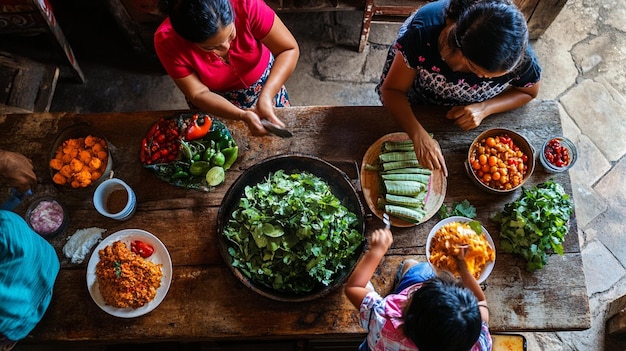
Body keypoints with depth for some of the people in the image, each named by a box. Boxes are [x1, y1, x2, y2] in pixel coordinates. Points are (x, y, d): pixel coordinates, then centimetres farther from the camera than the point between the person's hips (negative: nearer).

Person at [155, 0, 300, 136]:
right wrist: (243, 115, -41)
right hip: (215, 102, 0)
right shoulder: (167, 42, -34)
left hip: (265, 85, 1)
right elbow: (198, 94, -26)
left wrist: (266, 96, -42)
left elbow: (289, 49, -28)